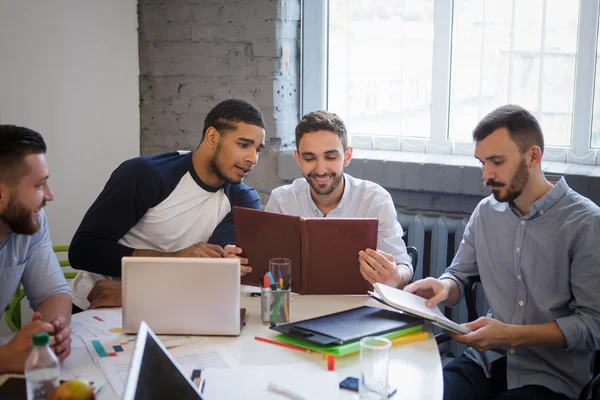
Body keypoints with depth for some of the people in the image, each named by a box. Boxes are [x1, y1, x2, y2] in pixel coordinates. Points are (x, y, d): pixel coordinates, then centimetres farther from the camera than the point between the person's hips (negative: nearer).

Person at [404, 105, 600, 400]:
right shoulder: (486, 212, 6)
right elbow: (459, 276, 15)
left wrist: (511, 335, -23)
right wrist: (444, 287, -10)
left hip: (552, 376, -5)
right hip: (487, 359, 5)